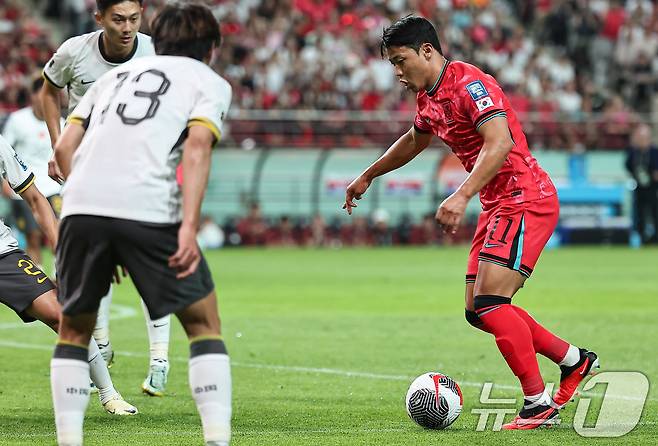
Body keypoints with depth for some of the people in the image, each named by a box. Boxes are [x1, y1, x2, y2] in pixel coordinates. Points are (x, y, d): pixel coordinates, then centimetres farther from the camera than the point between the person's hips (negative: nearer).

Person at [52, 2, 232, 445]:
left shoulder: (115, 74, 30)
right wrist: (189, 226, -10)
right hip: (149, 208, -3)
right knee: (204, 323, 12)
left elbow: (64, 147, 18)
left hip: (82, 207, 3)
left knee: (74, 328, 20)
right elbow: (197, 147, -3)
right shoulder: (210, 82, 17)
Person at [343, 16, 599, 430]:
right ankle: (574, 360, 20)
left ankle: (539, 404, -12)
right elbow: (415, 141, 35)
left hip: (525, 200, -10)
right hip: (498, 205, 10)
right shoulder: (428, 96, 13)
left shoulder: (468, 83, -17)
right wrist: (367, 177, 42)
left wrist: (461, 197, -39)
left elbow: (499, 143, -31)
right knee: (479, 310, 8)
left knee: (490, 303, -18)